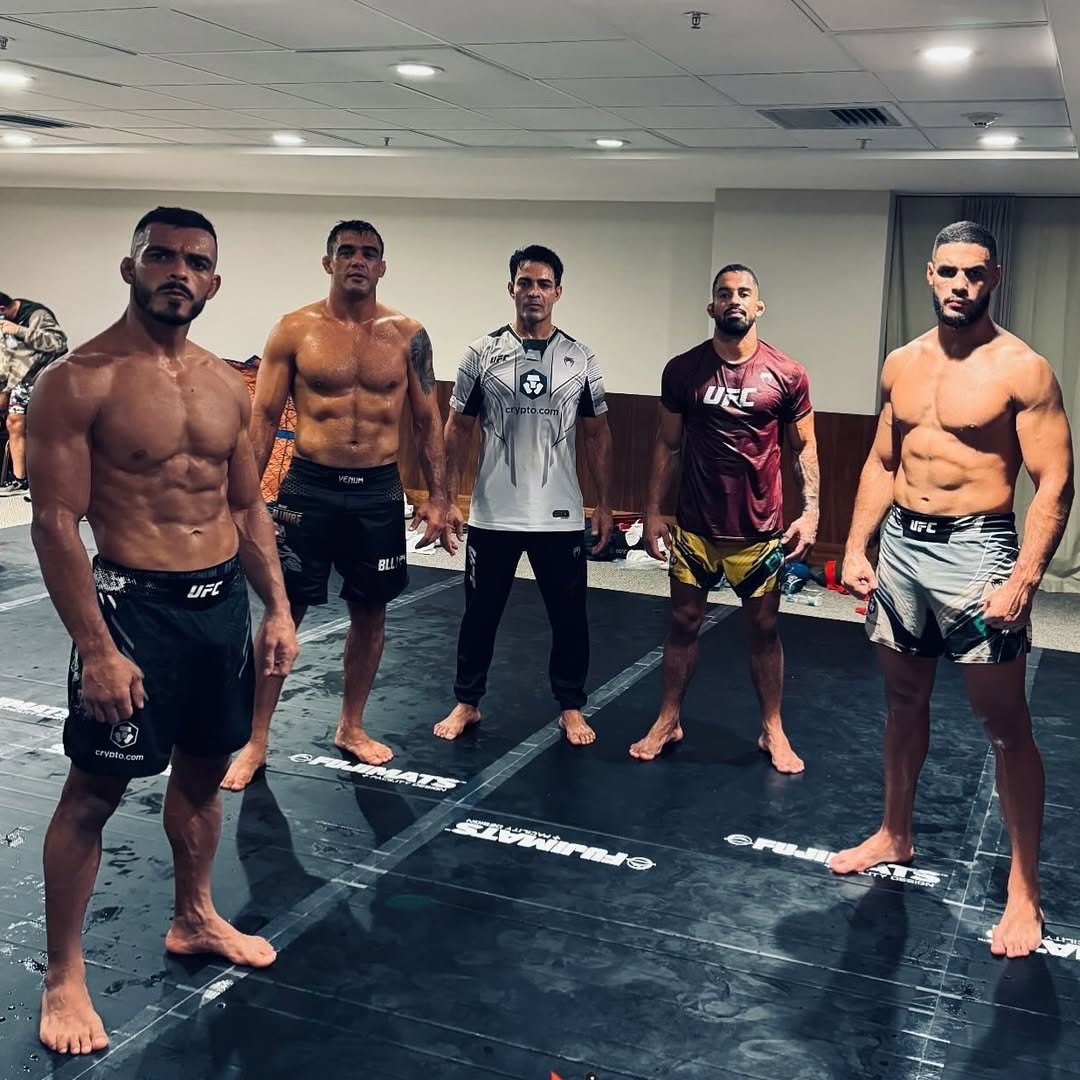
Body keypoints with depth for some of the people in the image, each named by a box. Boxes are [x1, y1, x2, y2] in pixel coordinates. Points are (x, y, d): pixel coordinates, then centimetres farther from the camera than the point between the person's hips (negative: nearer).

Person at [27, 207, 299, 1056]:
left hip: (223, 601, 7)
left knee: (204, 771, 19)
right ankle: (64, 977, 18)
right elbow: (55, 524, -15)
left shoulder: (226, 386, 8)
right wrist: (96, 649, -20)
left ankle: (195, 919, 40)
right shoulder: (78, 382, -12)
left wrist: (277, 609, 8)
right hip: (134, 603, -6)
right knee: (94, 792, 4)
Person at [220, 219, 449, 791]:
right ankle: (256, 740, 15)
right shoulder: (295, 330, -3)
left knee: (370, 612, 11)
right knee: (282, 612, 2)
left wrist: (437, 496, 1)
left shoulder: (407, 335, 2)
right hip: (309, 486, -2)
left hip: (379, 490, 2)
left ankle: (351, 727, 30)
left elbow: (427, 421, 6)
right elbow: (263, 416, -1)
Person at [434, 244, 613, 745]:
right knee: (480, 612, 11)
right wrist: (449, 500, -2)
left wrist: (603, 504, 4)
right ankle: (467, 702, 28)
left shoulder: (580, 358, 2)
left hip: (560, 515, 1)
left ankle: (571, 708, 25)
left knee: (569, 615, 8)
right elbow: (457, 429, 3)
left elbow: (597, 434, 7)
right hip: (492, 514, 0)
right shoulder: (482, 353, -1)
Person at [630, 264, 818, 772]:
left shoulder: (787, 375, -4)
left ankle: (773, 730, 23)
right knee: (683, 621, 10)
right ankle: (668, 721, 25)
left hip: (760, 530, -1)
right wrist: (652, 511, 2)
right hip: (695, 526, 1)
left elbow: (804, 447, 2)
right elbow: (668, 445, 5)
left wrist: (810, 510, -8)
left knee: (763, 628, 9)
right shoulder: (683, 370, -1)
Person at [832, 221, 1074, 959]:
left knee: (1004, 723, -2)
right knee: (904, 701, 18)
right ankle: (896, 836, 35)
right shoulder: (901, 365, 8)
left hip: (974, 551, -6)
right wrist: (857, 548, 9)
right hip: (902, 546, 6)